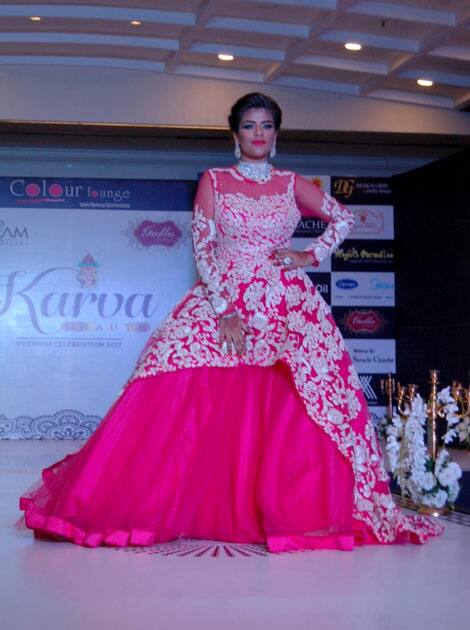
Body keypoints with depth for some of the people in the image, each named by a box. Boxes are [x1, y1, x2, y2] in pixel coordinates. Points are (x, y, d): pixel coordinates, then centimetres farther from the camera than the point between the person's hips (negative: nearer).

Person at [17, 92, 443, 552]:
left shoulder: (292, 184, 11)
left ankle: (300, 511, -1)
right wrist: (224, 311, -11)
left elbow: (344, 219, 20)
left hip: (286, 309, 1)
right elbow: (202, 248, -1)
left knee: (291, 416, -10)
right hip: (221, 302, -1)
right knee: (181, 404, -12)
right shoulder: (213, 181, 7)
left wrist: (312, 256, 5)